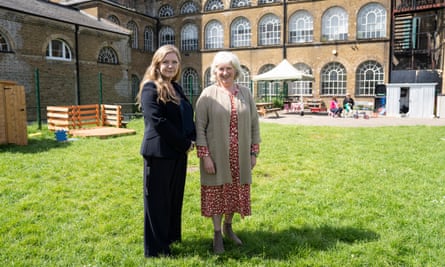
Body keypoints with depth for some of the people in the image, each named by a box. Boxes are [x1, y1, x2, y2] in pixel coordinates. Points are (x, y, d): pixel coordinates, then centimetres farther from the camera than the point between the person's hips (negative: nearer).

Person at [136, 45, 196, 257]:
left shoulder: (176, 88, 13)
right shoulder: (150, 88, -11)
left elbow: (188, 117, 14)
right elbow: (159, 122, -20)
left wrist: (191, 140, -4)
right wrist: (185, 143, -15)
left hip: (178, 152, 8)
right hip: (159, 152, -8)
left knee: (175, 197, 17)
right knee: (157, 200, 4)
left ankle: (171, 236, 34)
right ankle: (156, 247, 18)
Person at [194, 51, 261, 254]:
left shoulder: (245, 93, 4)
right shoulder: (208, 94, -5)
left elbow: (254, 124, 8)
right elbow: (199, 127, -8)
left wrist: (254, 152, 4)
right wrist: (204, 155, -13)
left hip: (240, 155, 3)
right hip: (216, 154, -3)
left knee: (234, 192, 14)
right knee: (216, 193, 7)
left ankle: (228, 227, 38)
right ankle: (217, 234, 25)